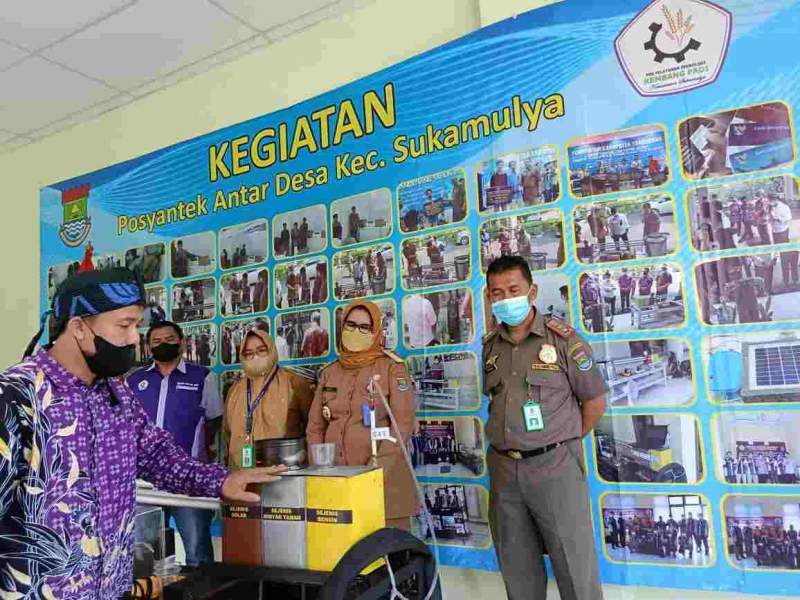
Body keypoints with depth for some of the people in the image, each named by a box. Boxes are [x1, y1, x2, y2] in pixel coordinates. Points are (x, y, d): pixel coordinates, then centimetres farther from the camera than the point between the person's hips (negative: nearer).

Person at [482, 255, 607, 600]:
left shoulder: (562, 338, -6)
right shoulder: (490, 345, 8)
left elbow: (595, 399, -1)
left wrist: (566, 442, 3)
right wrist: (512, 441, 9)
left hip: (555, 467, -4)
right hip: (504, 469, 5)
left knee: (575, 567, 4)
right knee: (517, 569, 16)